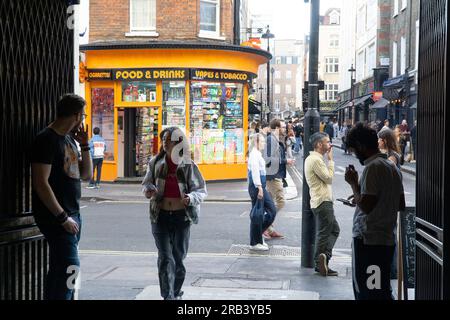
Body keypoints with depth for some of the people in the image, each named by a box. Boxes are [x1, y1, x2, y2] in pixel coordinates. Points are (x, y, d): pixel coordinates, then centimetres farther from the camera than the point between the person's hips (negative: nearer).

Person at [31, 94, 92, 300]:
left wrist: (84, 145, 7)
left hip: (71, 215, 9)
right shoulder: (46, 140, -12)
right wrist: (63, 217, -18)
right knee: (69, 268, -16)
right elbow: (41, 183, -18)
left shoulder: (69, 139, 15)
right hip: (55, 216, -9)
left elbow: (86, 175, 19)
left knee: (58, 270, 12)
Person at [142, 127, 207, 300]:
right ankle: (168, 296, -4)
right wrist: (149, 190, -12)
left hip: (182, 216, -1)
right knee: (165, 258, -5)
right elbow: (147, 183, 11)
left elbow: (201, 190, -2)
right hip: (161, 216, 1)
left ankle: (176, 293, 28)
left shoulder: (188, 165, -6)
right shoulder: (155, 163, 0)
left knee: (179, 257, 9)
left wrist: (191, 198, -23)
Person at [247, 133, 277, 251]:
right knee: (257, 214, -2)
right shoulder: (254, 155, -14)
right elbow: (255, 172, -21)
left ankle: (258, 233, 22)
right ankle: (255, 243, 8)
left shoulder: (258, 154, 16)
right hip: (256, 187, -10)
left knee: (272, 210, 11)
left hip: (261, 186, 10)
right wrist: (259, 188, -24)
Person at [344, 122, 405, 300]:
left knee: (366, 293, -2)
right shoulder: (393, 167, 12)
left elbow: (366, 206, -20)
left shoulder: (372, 167, -15)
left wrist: (353, 183, -6)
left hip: (367, 241, -9)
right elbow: (401, 205, 18)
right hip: (387, 240, 9)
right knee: (382, 291, 14)